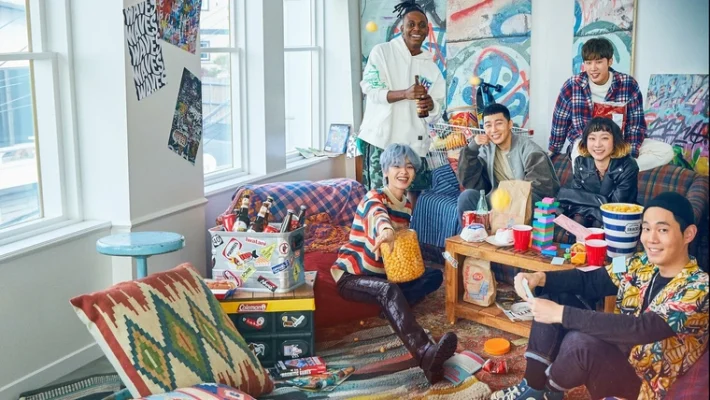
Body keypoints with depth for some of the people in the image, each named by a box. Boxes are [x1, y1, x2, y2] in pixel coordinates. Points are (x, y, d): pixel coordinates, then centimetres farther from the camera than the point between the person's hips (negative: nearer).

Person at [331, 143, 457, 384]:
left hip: (384, 273, 8)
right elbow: (378, 214, -40)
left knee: (435, 275, -5)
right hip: (352, 275, -8)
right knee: (389, 291, -38)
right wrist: (386, 230, -65)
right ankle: (425, 354, -58)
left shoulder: (407, 204, 9)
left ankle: (392, 311, -25)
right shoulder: (374, 197, -14)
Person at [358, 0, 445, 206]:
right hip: (381, 137, -4)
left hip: (414, 141, 4)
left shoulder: (431, 67, 12)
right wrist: (405, 94, -24)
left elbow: (438, 109, 10)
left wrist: (430, 104, -16)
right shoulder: (382, 52, 1)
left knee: (414, 194, 6)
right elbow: (371, 90, -9)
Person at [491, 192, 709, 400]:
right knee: (555, 297, -1)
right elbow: (589, 279, 5)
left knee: (580, 341, -33)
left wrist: (561, 314, -36)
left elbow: (640, 330, -35)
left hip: (645, 382, -8)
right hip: (619, 352, 8)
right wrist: (539, 278, -15)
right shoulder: (642, 264, -2)